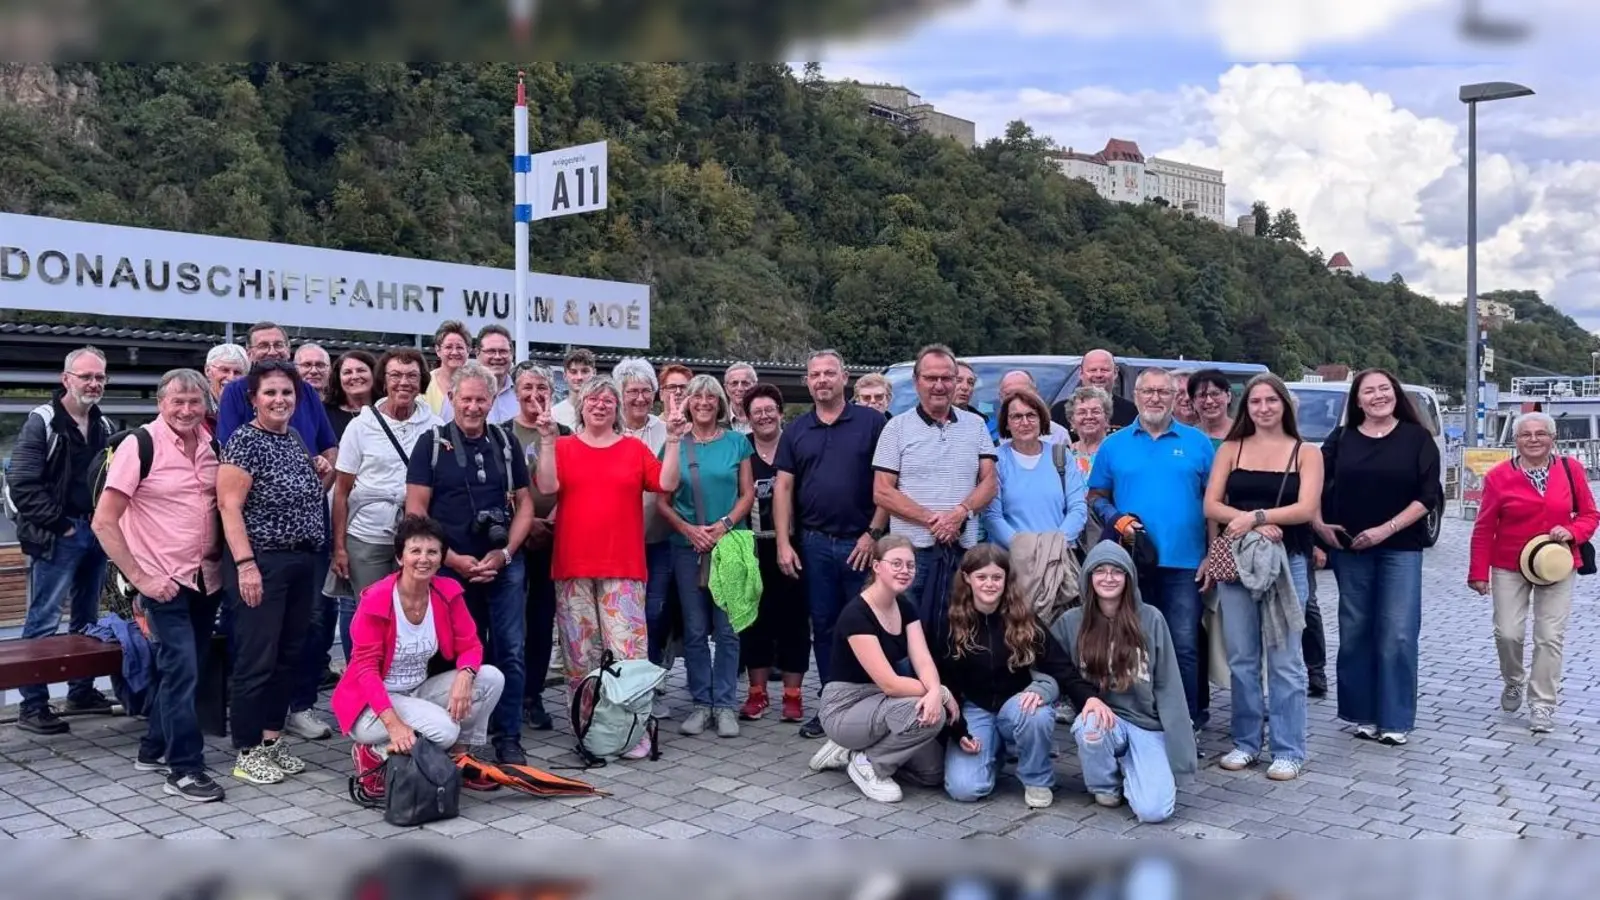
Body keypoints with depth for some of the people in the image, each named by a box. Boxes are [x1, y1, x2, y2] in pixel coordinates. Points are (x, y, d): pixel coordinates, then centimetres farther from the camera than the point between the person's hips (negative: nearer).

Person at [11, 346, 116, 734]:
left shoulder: (105, 426, 12)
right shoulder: (42, 422, -8)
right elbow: (23, 484, -13)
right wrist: (58, 524, -13)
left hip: (96, 534, 7)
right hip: (55, 537, -7)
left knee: (87, 619, 14)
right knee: (43, 621, -4)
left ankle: (81, 691, 25)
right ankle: (32, 704, 2)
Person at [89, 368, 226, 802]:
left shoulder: (212, 445, 2)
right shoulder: (139, 445, -13)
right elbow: (104, 522, -12)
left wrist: (222, 558, 4)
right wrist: (139, 578, -15)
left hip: (207, 578, 5)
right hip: (165, 580, -5)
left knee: (178, 668, 14)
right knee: (182, 670, -8)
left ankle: (155, 748, 29)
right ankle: (185, 768, 2)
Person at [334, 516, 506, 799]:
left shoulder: (448, 592, -5)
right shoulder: (376, 600, -20)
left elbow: (470, 645, -2)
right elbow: (366, 668, -21)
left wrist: (464, 676, -27)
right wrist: (394, 724, -32)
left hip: (419, 691, 6)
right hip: (374, 703, -6)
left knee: (491, 678, -14)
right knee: (444, 730, -30)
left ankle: (459, 757, 2)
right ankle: (373, 755, -4)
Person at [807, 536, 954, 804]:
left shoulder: (906, 608, 2)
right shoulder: (855, 614, -24)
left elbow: (923, 661, -11)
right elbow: (889, 683, -27)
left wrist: (934, 692, -33)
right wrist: (943, 692, -21)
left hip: (880, 704, 8)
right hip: (846, 709, -8)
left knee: (935, 772, -1)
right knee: (926, 714, -29)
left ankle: (855, 750, 13)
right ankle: (866, 762, -7)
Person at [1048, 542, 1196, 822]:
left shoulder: (1151, 620, -3)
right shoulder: (1070, 622, -1)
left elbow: (1168, 686, -1)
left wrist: (1177, 746, -5)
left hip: (1148, 725, -1)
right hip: (1102, 719, 1)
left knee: (1154, 810, -22)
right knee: (1090, 726, -36)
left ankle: (1130, 768, 14)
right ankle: (1106, 785, -2)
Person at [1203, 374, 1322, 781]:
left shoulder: (1306, 453, 5)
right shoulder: (1230, 449, 9)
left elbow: (1306, 508, -8)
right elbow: (1211, 506, 0)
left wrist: (1255, 516, -16)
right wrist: (1254, 523, -15)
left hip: (1287, 561, -2)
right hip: (1235, 560, 2)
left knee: (1285, 660, 0)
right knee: (1241, 658, 6)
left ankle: (1288, 750, 8)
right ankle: (1245, 742, 17)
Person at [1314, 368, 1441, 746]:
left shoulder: (1417, 438, 1)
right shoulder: (1341, 439, 7)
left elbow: (1428, 496, -5)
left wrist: (1386, 529, -12)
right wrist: (1319, 524, -6)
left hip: (1401, 549, -2)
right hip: (1350, 549, 2)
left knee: (1397, 635, -5)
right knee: (1355, 633, 6)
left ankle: (1394, 719, 4)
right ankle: (1364, 714, 16)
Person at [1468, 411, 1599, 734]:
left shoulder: (1571, 470, -2)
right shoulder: (1499, 476, -6)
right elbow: (1484, 528, -2)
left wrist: (1571, 532, -15)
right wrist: (1478, 572, -3)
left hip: (1557, 566, 1)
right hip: (1509, 567, -1)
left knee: (1550, 637, 0)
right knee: (1508, 633, -3)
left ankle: (1542, 705, 11)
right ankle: (1514, 682, 28)